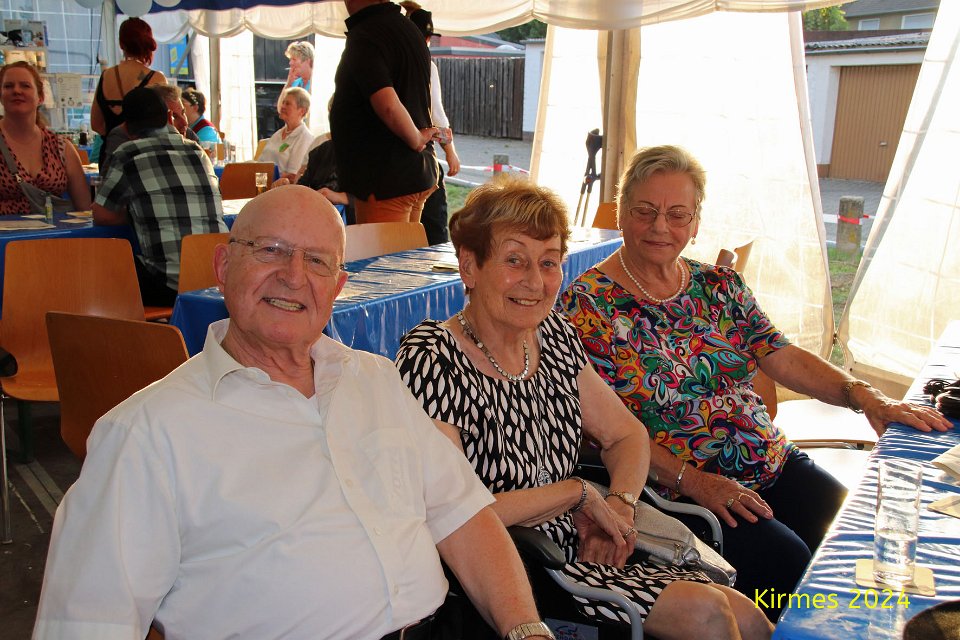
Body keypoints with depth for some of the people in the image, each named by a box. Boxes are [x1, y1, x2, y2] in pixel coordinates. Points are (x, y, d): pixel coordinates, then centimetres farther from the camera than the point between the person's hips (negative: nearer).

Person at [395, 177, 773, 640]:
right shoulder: (430, 361, -19)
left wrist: (619, 506, -7)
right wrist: (578, 492, -15)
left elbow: (626, 434, 13)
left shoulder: (554, 334, 4)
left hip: (579, 549, 7)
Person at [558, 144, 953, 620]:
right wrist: (691, 479, -20)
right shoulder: (588, 304, -9)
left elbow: (783, 358, 5)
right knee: (786, 560, -22)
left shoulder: (721, 286, 10)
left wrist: (863, 395, -10)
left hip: (775, 464, 6)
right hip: (675, 487, -6)